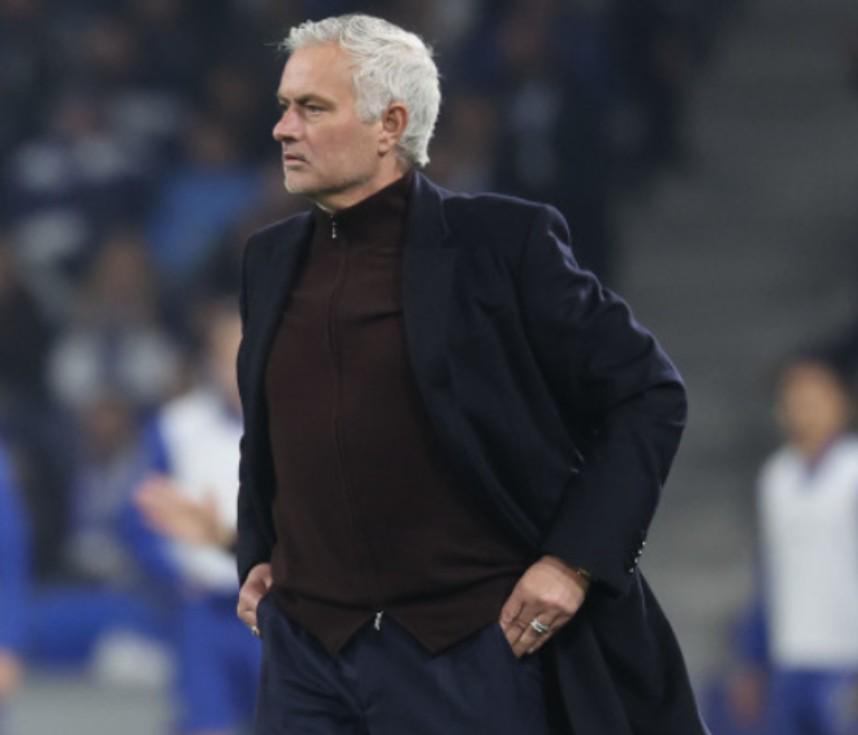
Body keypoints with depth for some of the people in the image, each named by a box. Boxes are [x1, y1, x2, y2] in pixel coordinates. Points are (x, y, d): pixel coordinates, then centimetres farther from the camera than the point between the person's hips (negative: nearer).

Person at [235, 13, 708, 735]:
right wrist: (256, 559, 12)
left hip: (472, 650, -5)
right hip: (307, 650, 5)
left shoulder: (501, 241, -7)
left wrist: (574, 560, -11)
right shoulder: (272, 259, 11)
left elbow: (648, 394, -5)